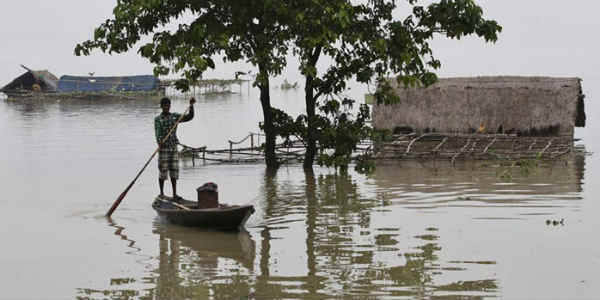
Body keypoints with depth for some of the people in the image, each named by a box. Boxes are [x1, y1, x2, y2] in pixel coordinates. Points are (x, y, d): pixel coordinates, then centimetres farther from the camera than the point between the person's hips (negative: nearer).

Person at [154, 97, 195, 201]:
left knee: (174, 172, 4)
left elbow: (189, 117, -2)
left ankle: (174, 194, 7)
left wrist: (191, 105, -16)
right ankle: (162, 194, 12)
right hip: (163, 148, -3)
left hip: (174, 148, 3)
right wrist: (159, 142, -36)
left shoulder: (175, 116, 6)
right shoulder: (158, 119, -4)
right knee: (163, 171, 1)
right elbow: (158, 133, -17)